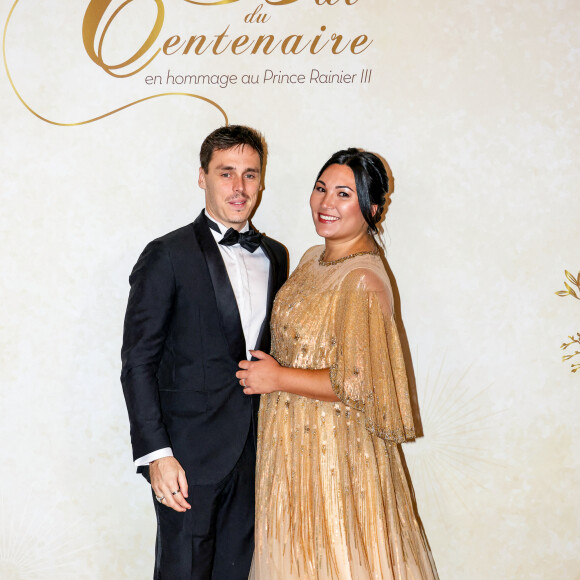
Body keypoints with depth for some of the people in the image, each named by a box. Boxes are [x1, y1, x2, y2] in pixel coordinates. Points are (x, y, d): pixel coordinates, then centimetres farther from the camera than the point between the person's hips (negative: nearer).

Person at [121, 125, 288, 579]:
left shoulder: (275, 256, 9)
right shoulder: (168, 256, -8)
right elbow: (138, 362, -10)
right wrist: (156, 454, -16)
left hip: (255, 452, 5)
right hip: (191, 455, -5)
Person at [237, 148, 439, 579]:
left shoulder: (364, 280, -22)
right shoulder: (313, 259, 5)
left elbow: (362, 384, -25)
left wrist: (278, 378, -17)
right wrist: (268, 370, 8)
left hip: (337, 448, -8)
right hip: (294, 442, 9)